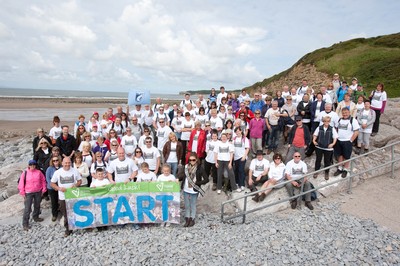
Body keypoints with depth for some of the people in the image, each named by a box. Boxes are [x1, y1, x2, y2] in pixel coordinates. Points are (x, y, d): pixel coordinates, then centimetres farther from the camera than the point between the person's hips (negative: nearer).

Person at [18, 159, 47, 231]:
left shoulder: (39, 172, -4)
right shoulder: (25, 173, -9)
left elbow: (43, 181, 5)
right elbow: (21, 184, -4)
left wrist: (43, 190, 3)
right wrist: (22, 193, -5)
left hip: (38, 192, 3)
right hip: (28, 193, -3)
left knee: (37, 206, 18)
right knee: (27, 208, -3)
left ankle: (36, 217, 39)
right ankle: (25, 223, 6)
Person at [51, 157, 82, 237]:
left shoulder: (75, 171, -5)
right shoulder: (57, 172, -5)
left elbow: (80, 181, 5)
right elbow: (52, 184, 3)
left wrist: (76, 185, -17)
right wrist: (59, 188, -15)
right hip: (63, 197, 1)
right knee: (66, 215, 11)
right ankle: (68, 229, 26)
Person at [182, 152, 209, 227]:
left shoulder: (200, 168, -13)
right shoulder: (186, 166, 1)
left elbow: (206, 179, -15)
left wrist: (196, 183, -17)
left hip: (194, 191, -4)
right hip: (186, 190, 4)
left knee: (193, 206, 11)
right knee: (186, 205, 15)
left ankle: (192, 219, 27)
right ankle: (187, 219, 29)